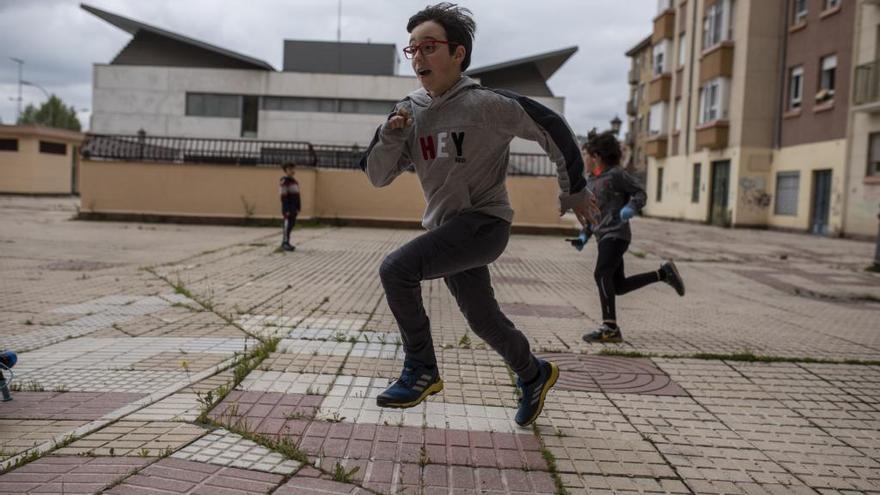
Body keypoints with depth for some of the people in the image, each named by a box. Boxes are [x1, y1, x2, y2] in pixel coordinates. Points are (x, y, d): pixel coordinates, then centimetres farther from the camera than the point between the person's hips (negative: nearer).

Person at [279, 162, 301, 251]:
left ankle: (285, 243, 17)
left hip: (294, 208, 8)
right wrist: (286, 210, -20)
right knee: (288, 225, -7)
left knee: (292, 224, 9)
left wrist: (298, 207, 10)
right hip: (288, 208, -8)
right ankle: (285, 243, -1)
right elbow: (283, 197, -16)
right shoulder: (284, 181, -11)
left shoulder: (294, 181, 14)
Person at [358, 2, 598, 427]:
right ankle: (534, 375, 43)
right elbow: (377, 176, 4)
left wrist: (574, 190, 3)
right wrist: (391, 134, -15)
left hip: (485, 222, -7)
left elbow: (552, 129, -5)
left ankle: (421, 370, -5)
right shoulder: (410, 111, 3)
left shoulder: (486, 105, -15)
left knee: (395, 270, -23)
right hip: (445, 228, 7)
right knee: (483, 319, 17)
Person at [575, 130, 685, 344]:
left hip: (616, 234, -9)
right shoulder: (591, 182, 18)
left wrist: (630, 208, -22)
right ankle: (664, 273, 21)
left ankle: (610, 328, -22)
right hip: (604, 236, 9)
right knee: (618, 286, 9)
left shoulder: (616, 174, -6)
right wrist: (583, 237, 12)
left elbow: (640, 193, -3)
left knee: (602, 274, -22)